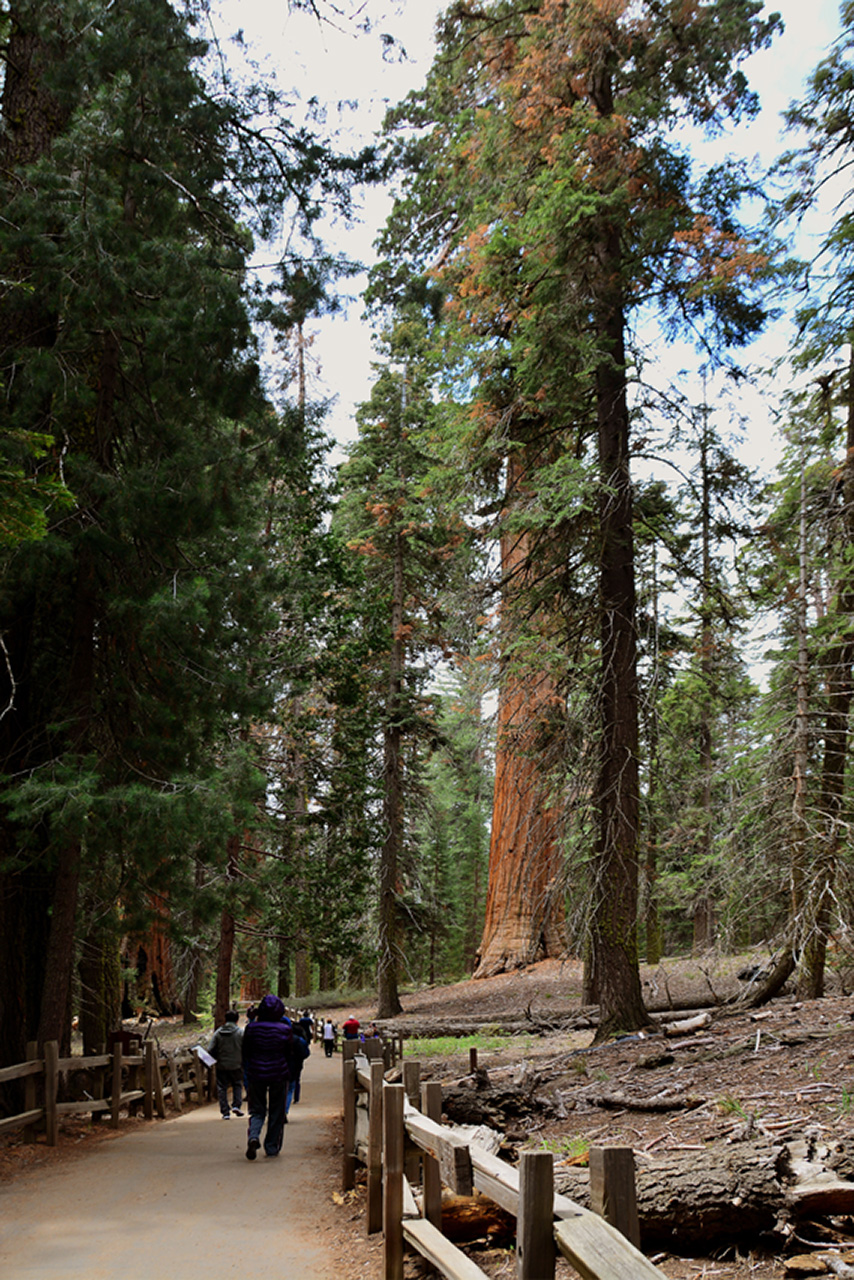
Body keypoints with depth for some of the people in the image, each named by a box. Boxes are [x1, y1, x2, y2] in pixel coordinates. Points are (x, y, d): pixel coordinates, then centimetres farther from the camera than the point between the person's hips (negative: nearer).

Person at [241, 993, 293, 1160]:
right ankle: (272, 1147, 17)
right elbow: (289, 1054, 1)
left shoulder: (252, 1028, -5)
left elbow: (245, 1053, 4)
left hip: (256, 1074, 1)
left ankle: (253, 1137, -16)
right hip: (278, 1074, -1)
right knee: (276, 1113, 13)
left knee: (257, 1110, 11)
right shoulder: (285, 1029, -8)